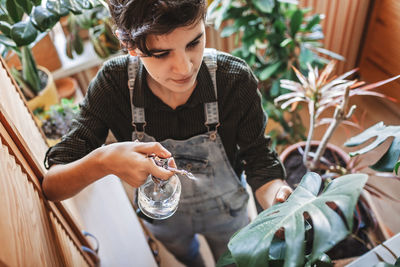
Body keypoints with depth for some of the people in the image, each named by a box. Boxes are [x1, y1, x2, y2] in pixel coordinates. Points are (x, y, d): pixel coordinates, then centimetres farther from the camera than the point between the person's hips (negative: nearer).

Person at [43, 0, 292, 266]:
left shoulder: (237, 79, -32)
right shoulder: (114, 83, -30)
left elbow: (260, 163, -20)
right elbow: (51, 184, -27)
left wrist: (278, 199, -42)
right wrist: (103, 161, -49)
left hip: (226, 212, 0)